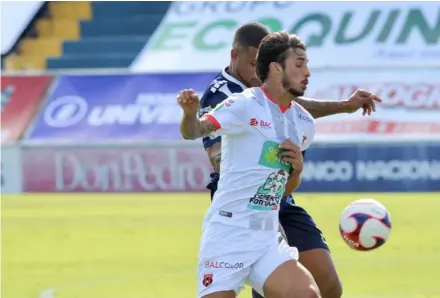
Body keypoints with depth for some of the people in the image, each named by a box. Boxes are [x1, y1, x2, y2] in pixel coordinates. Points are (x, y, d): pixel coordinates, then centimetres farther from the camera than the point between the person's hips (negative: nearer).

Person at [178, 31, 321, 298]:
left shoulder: (303, 123, 12)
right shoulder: (245, 105, -8)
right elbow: (194, 131, -21)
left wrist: (297, 168, 1)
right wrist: (190, 113, -43)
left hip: (268, 239, 6)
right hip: (228, 233, -6)